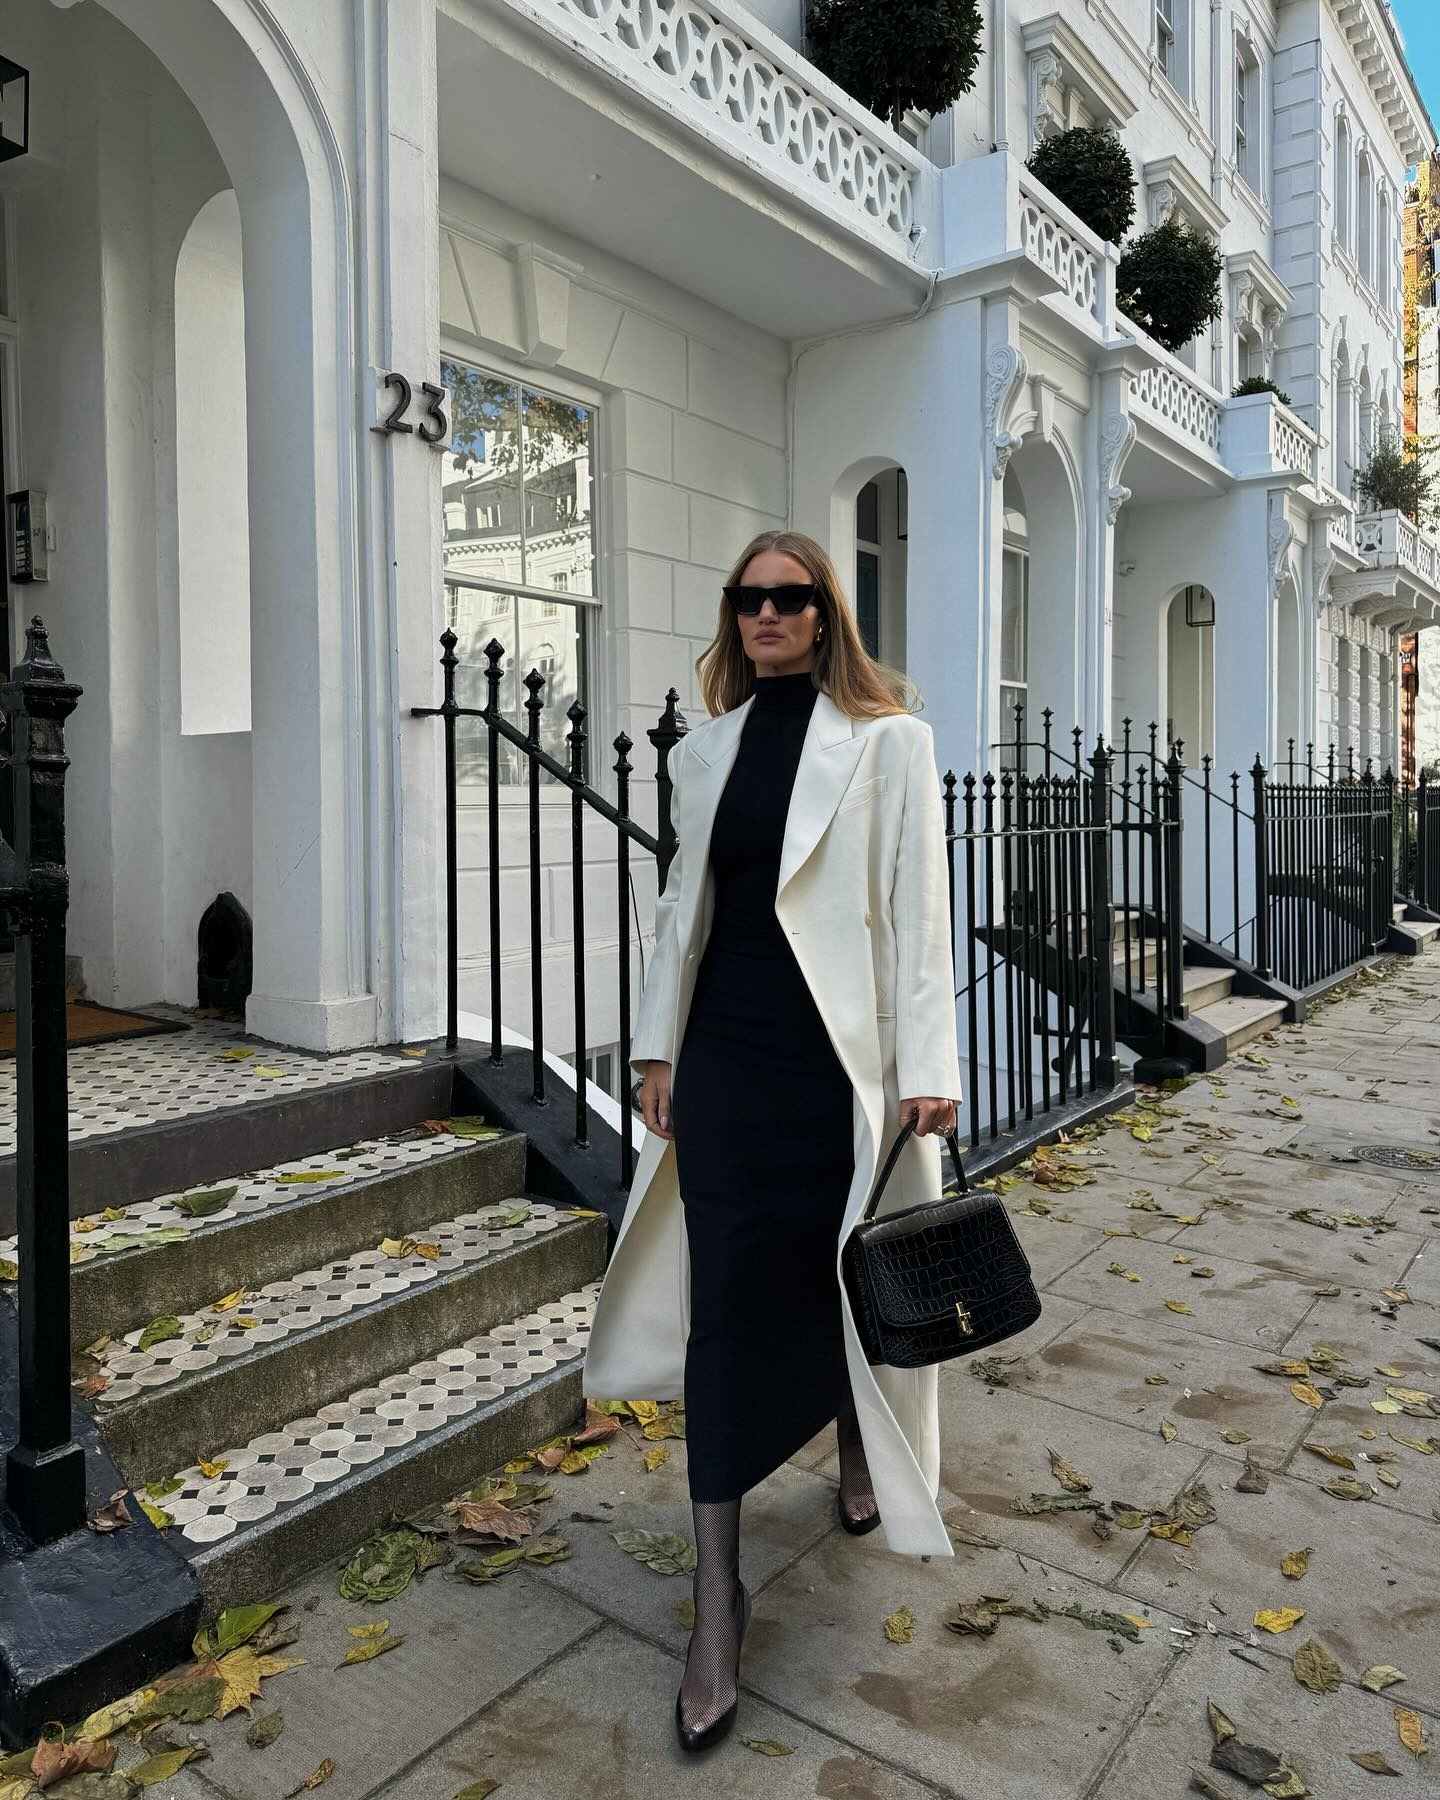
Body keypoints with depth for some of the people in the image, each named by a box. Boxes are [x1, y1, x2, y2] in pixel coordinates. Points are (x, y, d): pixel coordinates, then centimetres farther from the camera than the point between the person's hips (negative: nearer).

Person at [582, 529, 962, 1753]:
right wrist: (659, 1045, 10)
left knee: (844, 1276, 13)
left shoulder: (888, 741, -3)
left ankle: (859, 1448, 46)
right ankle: (718, 1600, 13)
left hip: (838, 1054, -3)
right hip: (725, 1050, 3)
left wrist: (927, 1069, -12)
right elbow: (683, 903, 13)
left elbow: (918, 908, -8)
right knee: (727, 1298, 2)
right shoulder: (708, 747, 10)